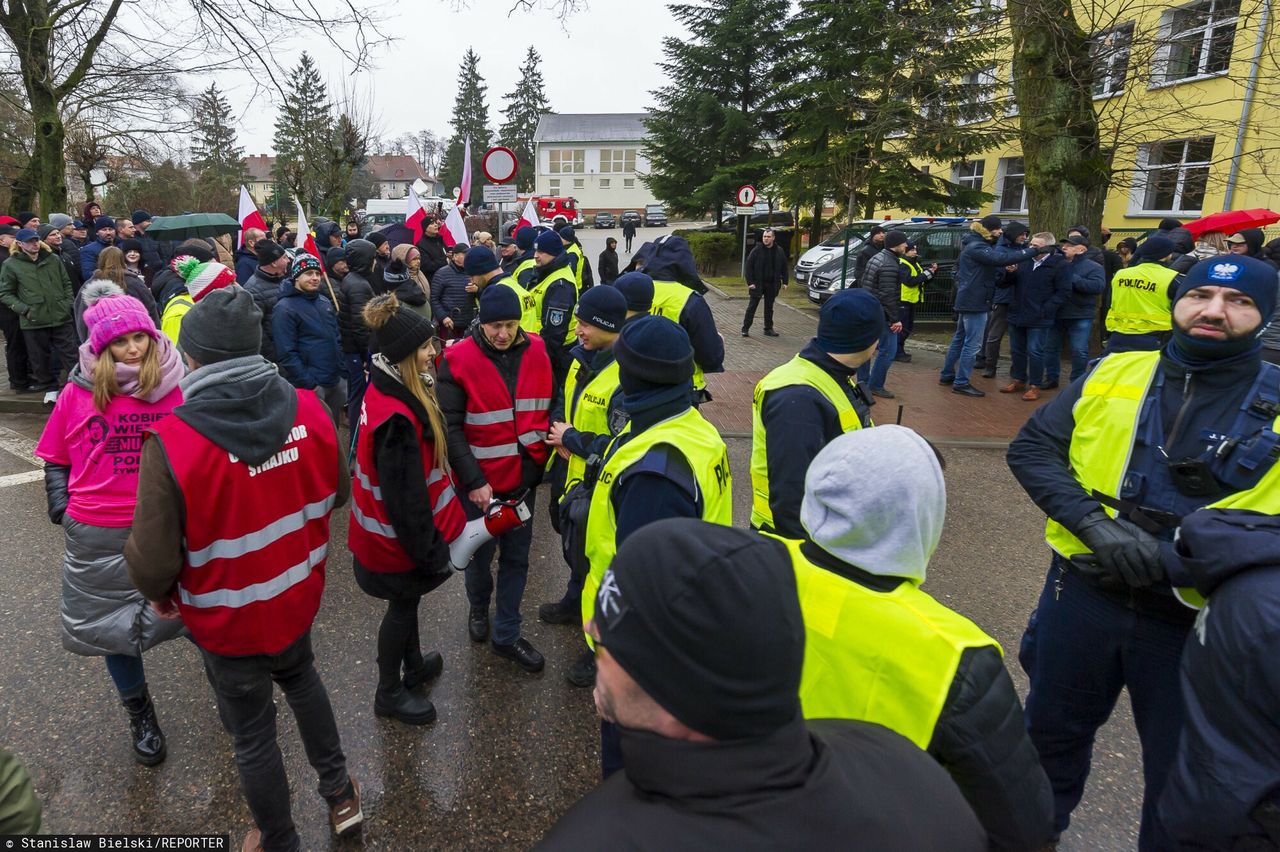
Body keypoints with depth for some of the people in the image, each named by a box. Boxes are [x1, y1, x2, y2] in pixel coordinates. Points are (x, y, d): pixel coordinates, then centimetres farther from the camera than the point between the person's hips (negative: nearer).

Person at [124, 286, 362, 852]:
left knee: (253, 733, 19)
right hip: (297, 597, 4)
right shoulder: (309, 411, -18)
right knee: (301, 679, 32)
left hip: (227, 621, -4)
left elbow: (153, 561, -21)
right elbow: (336, 493, -1)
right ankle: (339, 793, 47)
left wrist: (160, 594, 1)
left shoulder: (171, 443, -29)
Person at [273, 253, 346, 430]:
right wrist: (309, 384, -19)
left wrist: (343, 372, 12)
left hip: (336, 382, 7)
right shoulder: (285, 308, -12)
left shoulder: (325, 301, 11)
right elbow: (286, 353, -18)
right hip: (311, 386, -7)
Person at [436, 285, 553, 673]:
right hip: (480, 483, -3)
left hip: (523, 479, 3)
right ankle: (478, 608, 46)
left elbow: (548, 407, 8)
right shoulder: (458, 360, -14)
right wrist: (474, 481, -17)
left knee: (516, 557, 13)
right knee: (480, 554, 15)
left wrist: (538, 462, 3)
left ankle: (506, 635, 29)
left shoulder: (536, 351, -3)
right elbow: (449, 427, -14)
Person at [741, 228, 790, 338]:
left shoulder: (779, 251, 3)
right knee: (752, 306, -1)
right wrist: (750, 282, -13)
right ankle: (745, 328, 4)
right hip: (757, 284, -3)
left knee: (769, 307, 11)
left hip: (772, 284, 3)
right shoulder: (757, 250, -6)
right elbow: (749, 266, -6)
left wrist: (785, 282, 3)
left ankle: (768, 329, 20)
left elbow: (785, 267, 10)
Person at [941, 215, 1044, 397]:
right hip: (975, 302, -11)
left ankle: (947, 375, 25)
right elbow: (1002, 258, -30)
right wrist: (1034, 251, -28)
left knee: (960, 338, 17)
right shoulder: (977, 247, -18)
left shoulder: (976, 245, 16)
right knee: (972, 343, -8)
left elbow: (999, 256, 13)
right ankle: (961, 383, -5)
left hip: (968, 300, 11)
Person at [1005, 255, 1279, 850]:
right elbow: (1031, 448, -3)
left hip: (1200, 619, -2)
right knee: (1052, 730, 23)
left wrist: (1180, 557, -21)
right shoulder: (1112, 376, -1)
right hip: (1083, 594, 2)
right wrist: (1093, 523, -17)